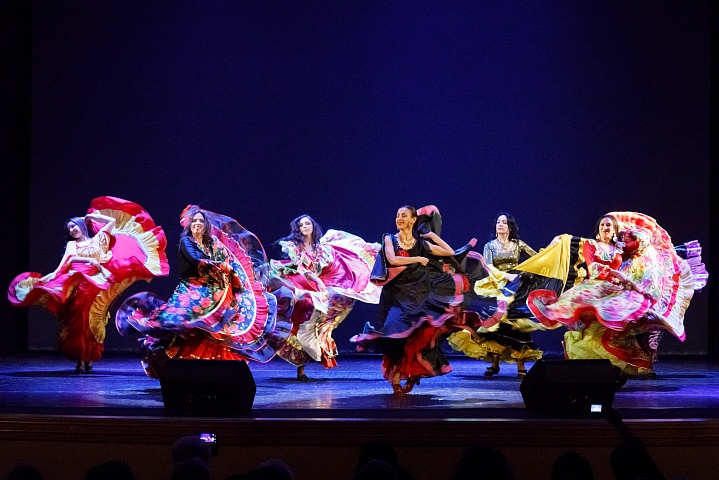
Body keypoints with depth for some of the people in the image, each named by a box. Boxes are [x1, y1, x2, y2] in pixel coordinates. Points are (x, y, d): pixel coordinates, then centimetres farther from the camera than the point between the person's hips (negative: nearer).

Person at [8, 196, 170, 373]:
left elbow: (113, 221, 17)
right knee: (77, 318, -11)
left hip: (97, 281, -1)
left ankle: (89, 359, -7)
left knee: (92, 319, -9)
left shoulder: (98, 239, 19)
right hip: (77, 280, 1)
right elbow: (70, 259, 2)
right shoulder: (71, 244, 20)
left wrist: (91, 216, 23)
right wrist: (91, 260, -12)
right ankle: (80, 359, -12)